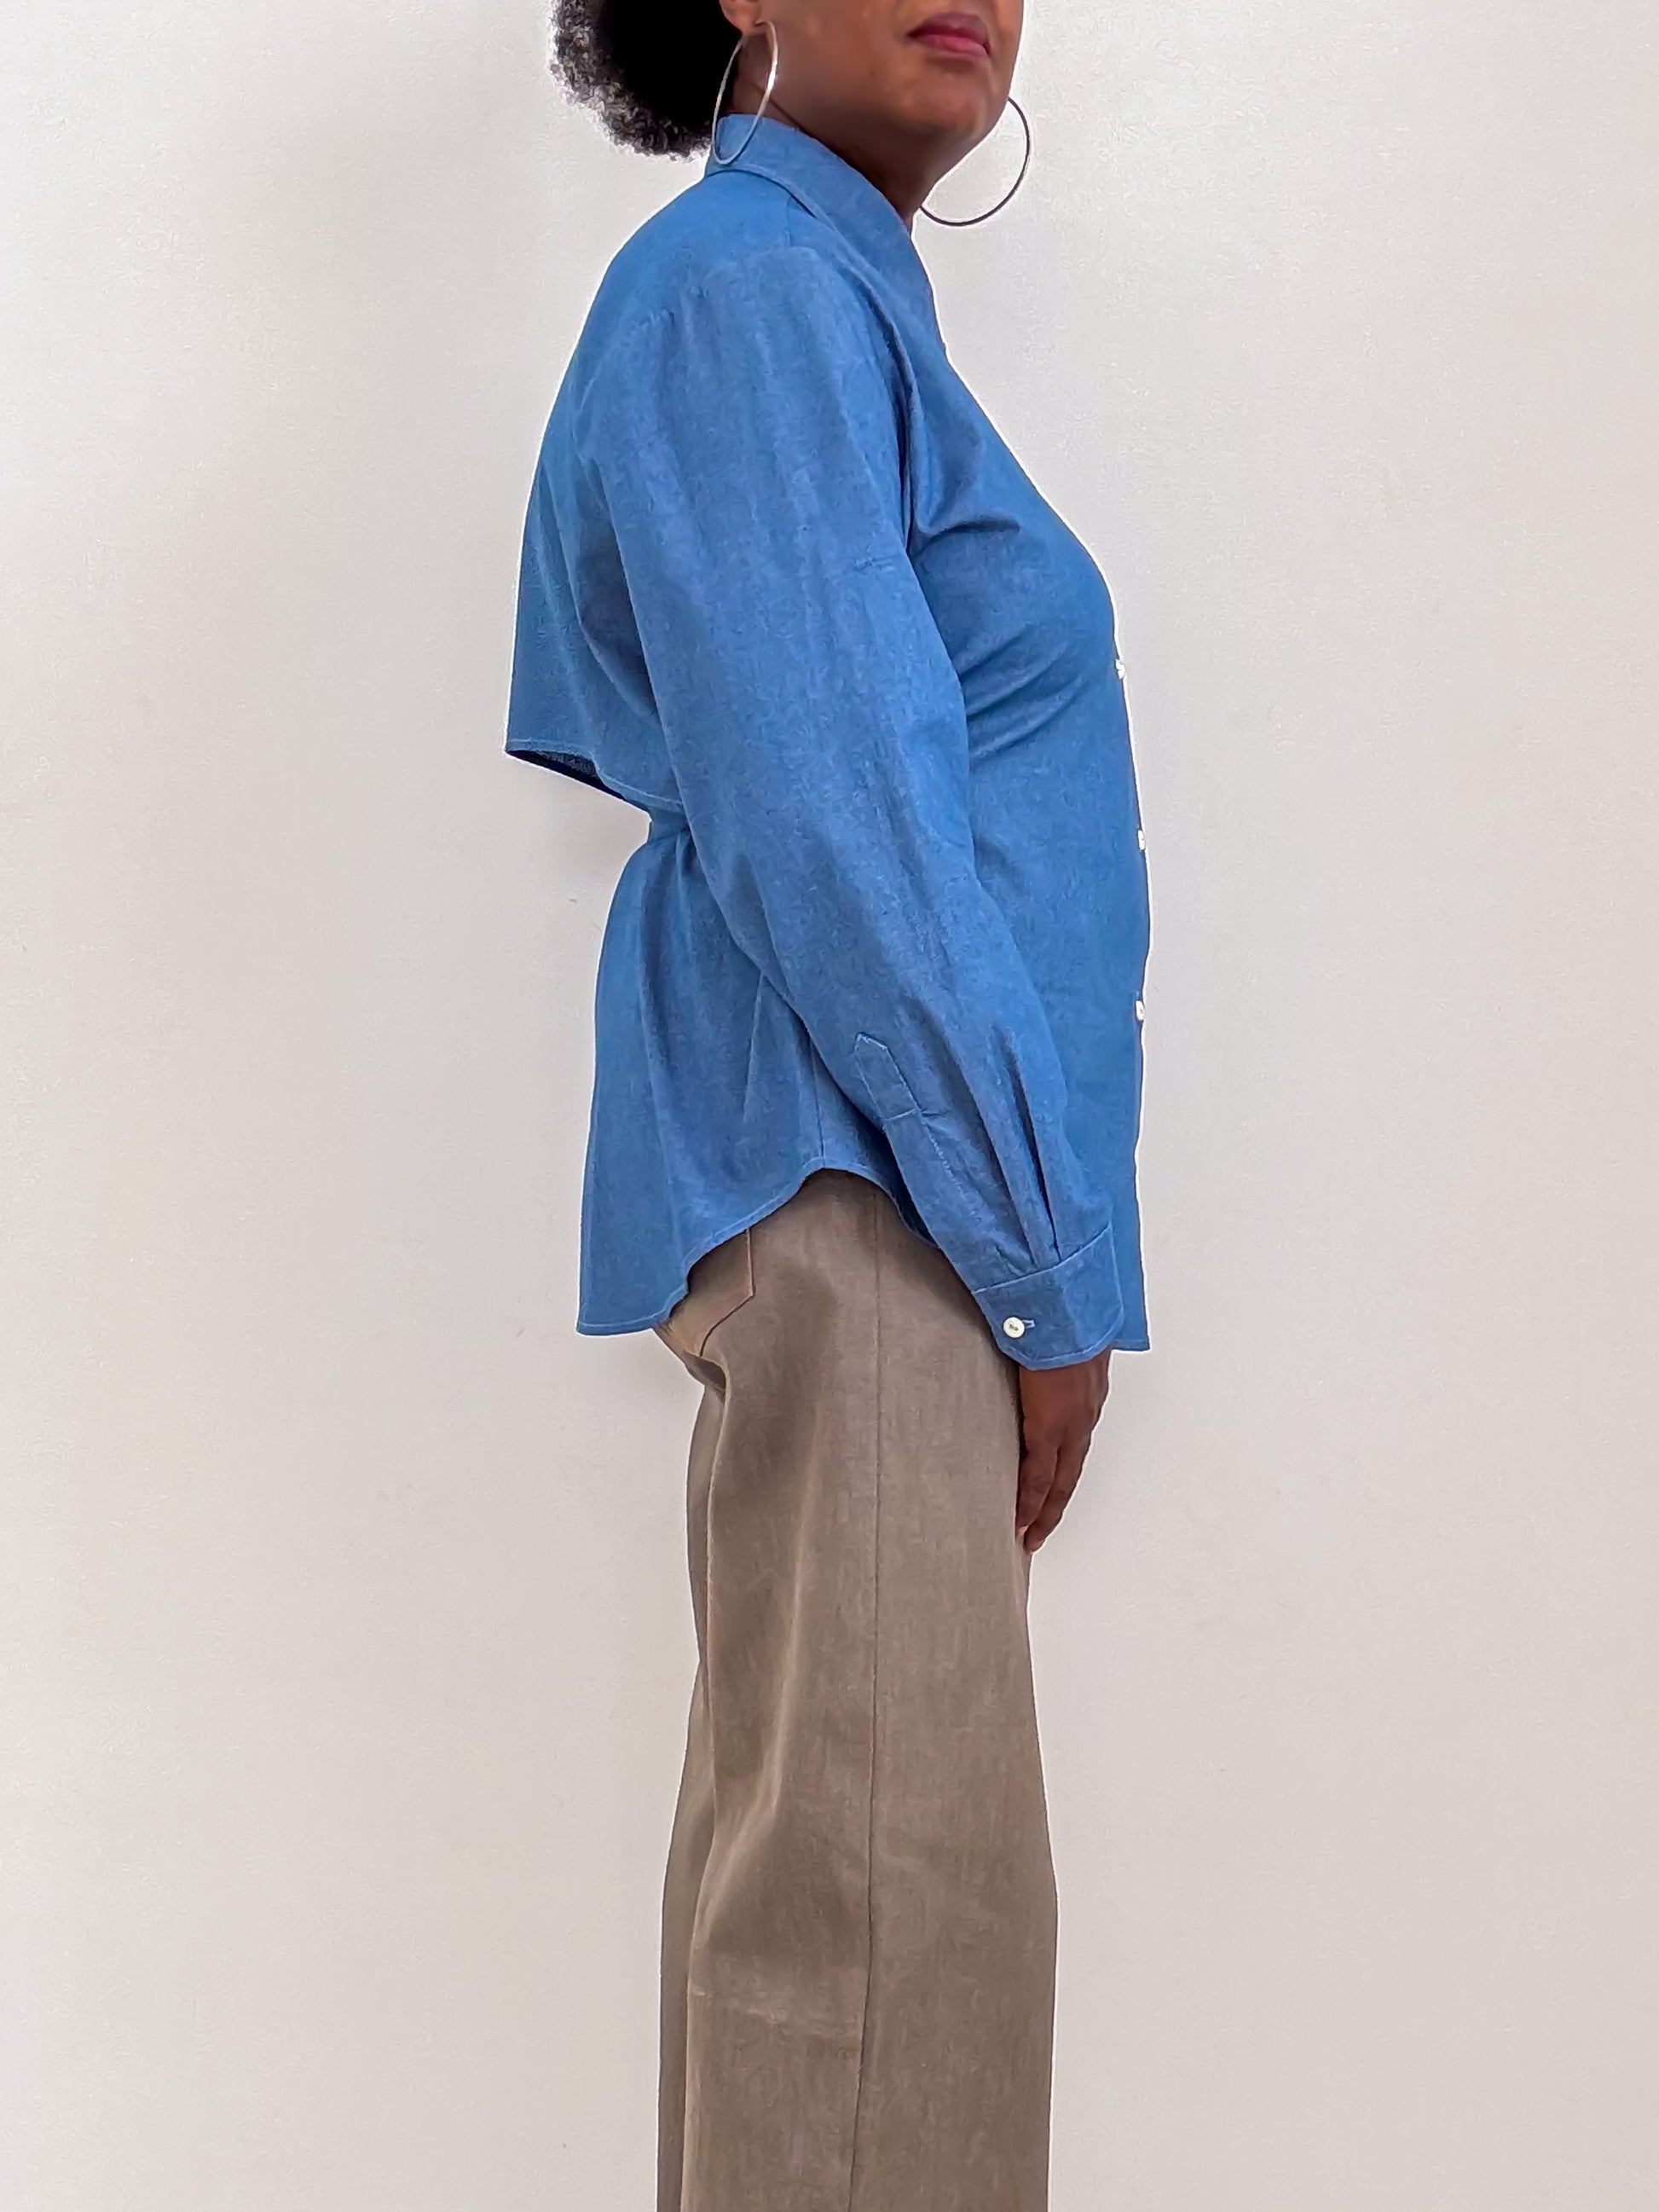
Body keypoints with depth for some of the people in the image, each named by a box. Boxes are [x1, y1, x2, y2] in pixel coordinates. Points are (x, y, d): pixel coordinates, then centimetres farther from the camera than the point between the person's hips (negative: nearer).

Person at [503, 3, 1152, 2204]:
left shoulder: (840, 294, 20)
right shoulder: (752, 285, -8)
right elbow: (822, 813, -17)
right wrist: (1048, 1260, -13)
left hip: (897, 1194, 10)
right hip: (857, 1192, -10)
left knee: (835, 1860, 14)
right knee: (878, 1877, -6)